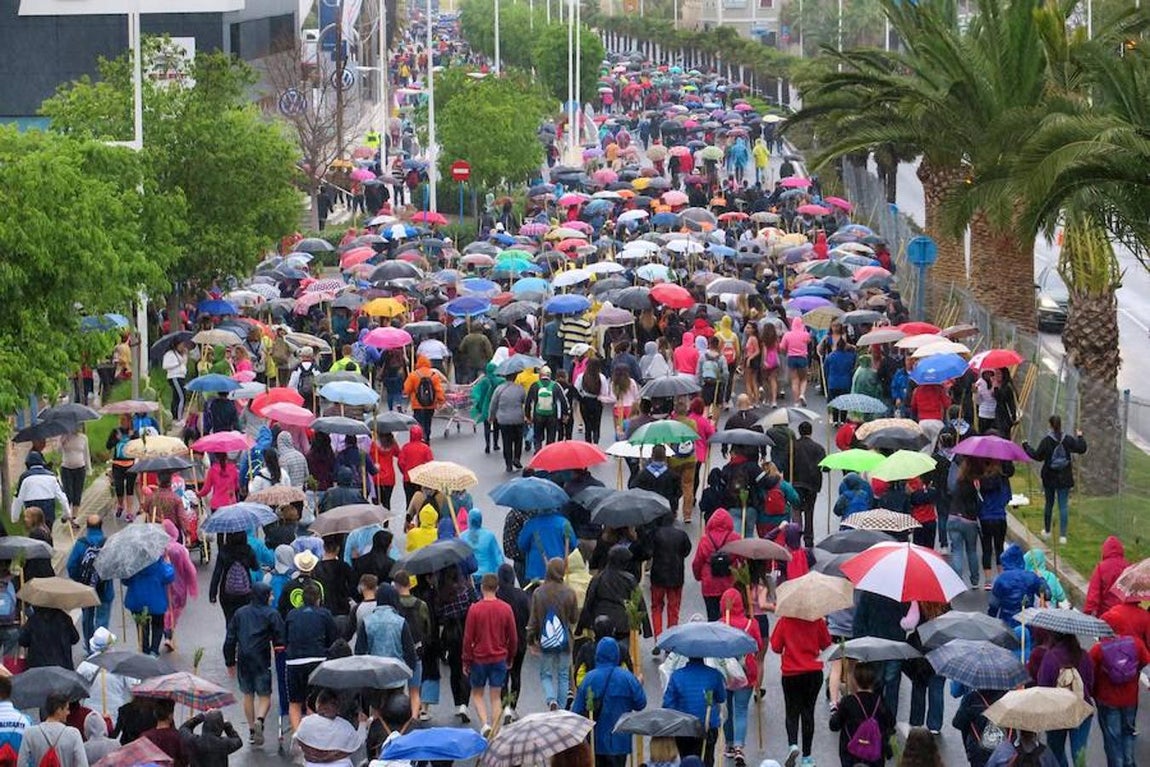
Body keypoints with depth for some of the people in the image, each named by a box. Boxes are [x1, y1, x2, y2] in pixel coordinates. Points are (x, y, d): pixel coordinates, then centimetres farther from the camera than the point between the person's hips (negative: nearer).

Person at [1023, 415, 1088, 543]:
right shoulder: (1068, 440, -6)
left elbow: (1038, 456, -10)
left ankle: (1047, 531, 32)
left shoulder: (1046, 441, -13)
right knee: (1063, 505, 2)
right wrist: (1080, 437, 19)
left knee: (1049, 504, 17)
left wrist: (1026, 447, 4)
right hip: (1065, 479, 1)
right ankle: (1063, 535, -3)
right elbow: (1081, 449, 1)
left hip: (1049, 478, -1)